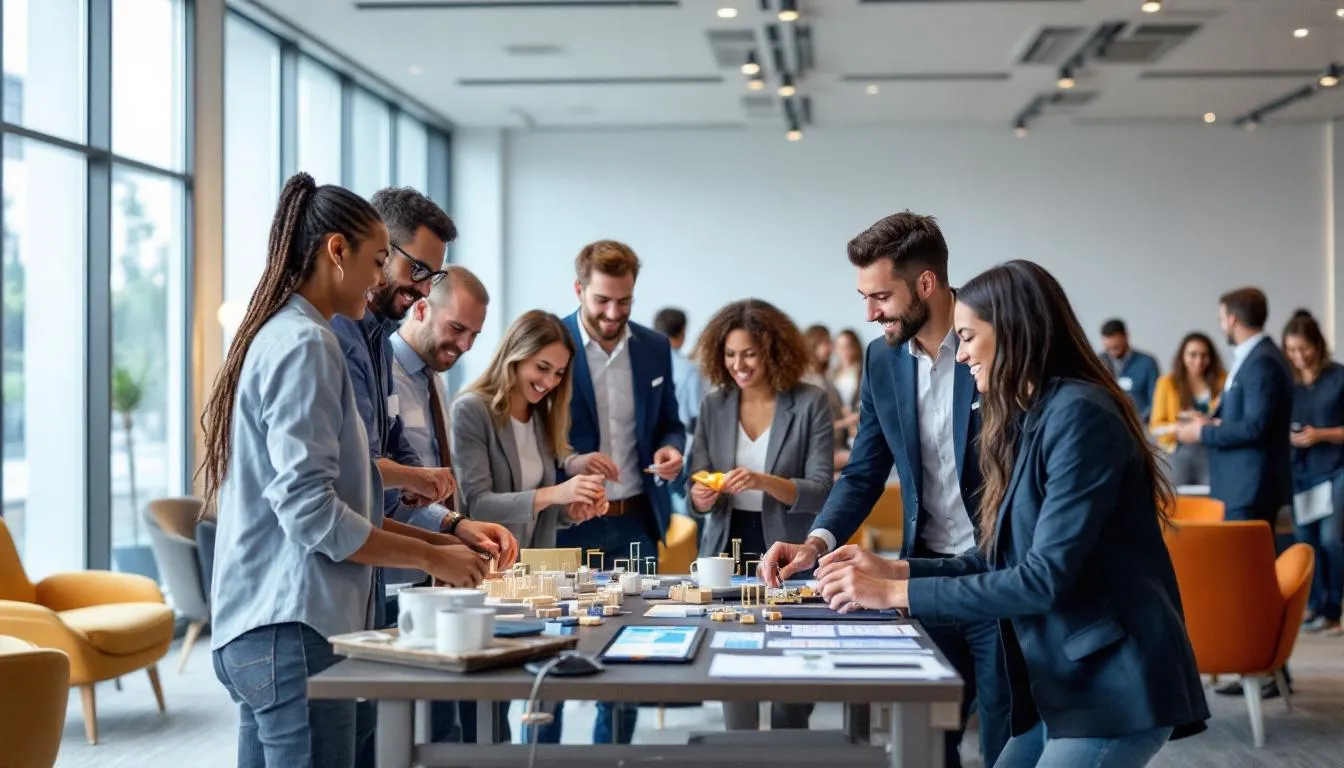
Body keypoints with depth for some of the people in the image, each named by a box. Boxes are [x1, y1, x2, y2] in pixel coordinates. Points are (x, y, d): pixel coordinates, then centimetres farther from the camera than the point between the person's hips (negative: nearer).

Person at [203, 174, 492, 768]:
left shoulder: (274, 337, 17)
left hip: (256, 630, 10)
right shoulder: (305, 345, -12)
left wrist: (445, 537, 15)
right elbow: (310, 511, -19)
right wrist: (432, 557, -9)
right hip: (292, 629, -10)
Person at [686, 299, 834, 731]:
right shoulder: (713, 406, 4)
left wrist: (764, 481, -28)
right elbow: (699, 499, 5)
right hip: (728, 551, 3)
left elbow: (821, 491, -12)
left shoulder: (810, 404, -7)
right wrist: (702, 496, -19)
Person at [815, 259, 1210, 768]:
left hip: (1114, 687, -9)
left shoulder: (1080, 415, -16)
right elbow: (1006, 564, 14)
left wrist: (897, 594, -18)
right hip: (1063, 686, 9)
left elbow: (1045, 578, -22)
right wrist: (895, 571, 4)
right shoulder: (1028, 421, 12)